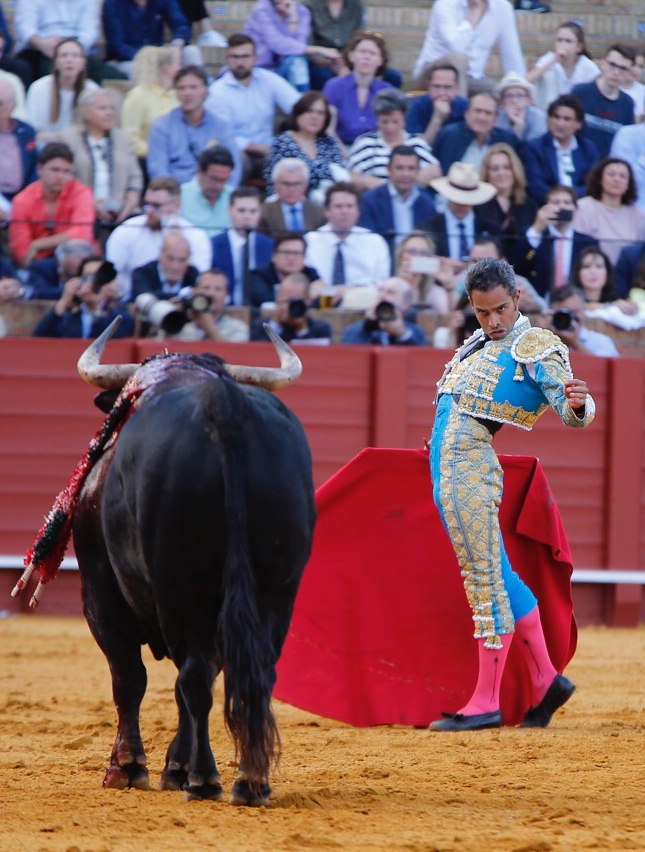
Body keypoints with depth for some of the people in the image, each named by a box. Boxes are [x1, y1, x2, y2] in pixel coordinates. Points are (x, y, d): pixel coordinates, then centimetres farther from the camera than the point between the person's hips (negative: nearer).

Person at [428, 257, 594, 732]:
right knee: (498, 575, 10)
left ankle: (486, 703, -7)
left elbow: (574, 414, -14)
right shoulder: (480, 345, 21)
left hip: (471, 467, -9)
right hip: (446, 473, 9)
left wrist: (578, 405, -36)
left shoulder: (538, 348, -3)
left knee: (485, 578, -7)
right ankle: (545, 680, 15)